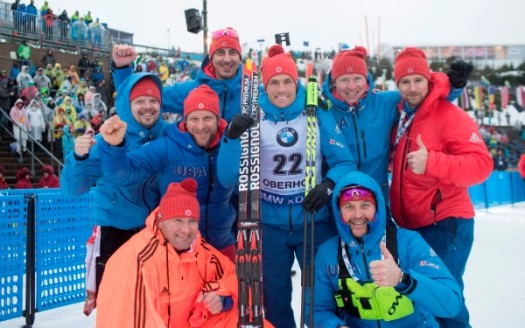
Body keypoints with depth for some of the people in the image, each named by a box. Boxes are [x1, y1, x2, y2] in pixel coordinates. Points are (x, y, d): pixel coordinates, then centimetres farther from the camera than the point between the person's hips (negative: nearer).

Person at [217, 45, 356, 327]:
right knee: (274, 298, 15)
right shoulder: (252, 119, -6)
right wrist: (232, 138, -25)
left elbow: (345, 162, -3)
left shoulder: (318, 116, -6)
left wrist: (328, 185, -23)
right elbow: (228, 179, -10)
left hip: (314, 222, 0)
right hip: (268, 224, 1)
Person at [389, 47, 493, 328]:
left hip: (444, 223, -8)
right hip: (409, 225, 8)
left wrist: (431, 162, -30)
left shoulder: (450, 115, -11)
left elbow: (481, 164, -20)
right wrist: (389, 163, 8)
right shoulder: (401, 117, 12)